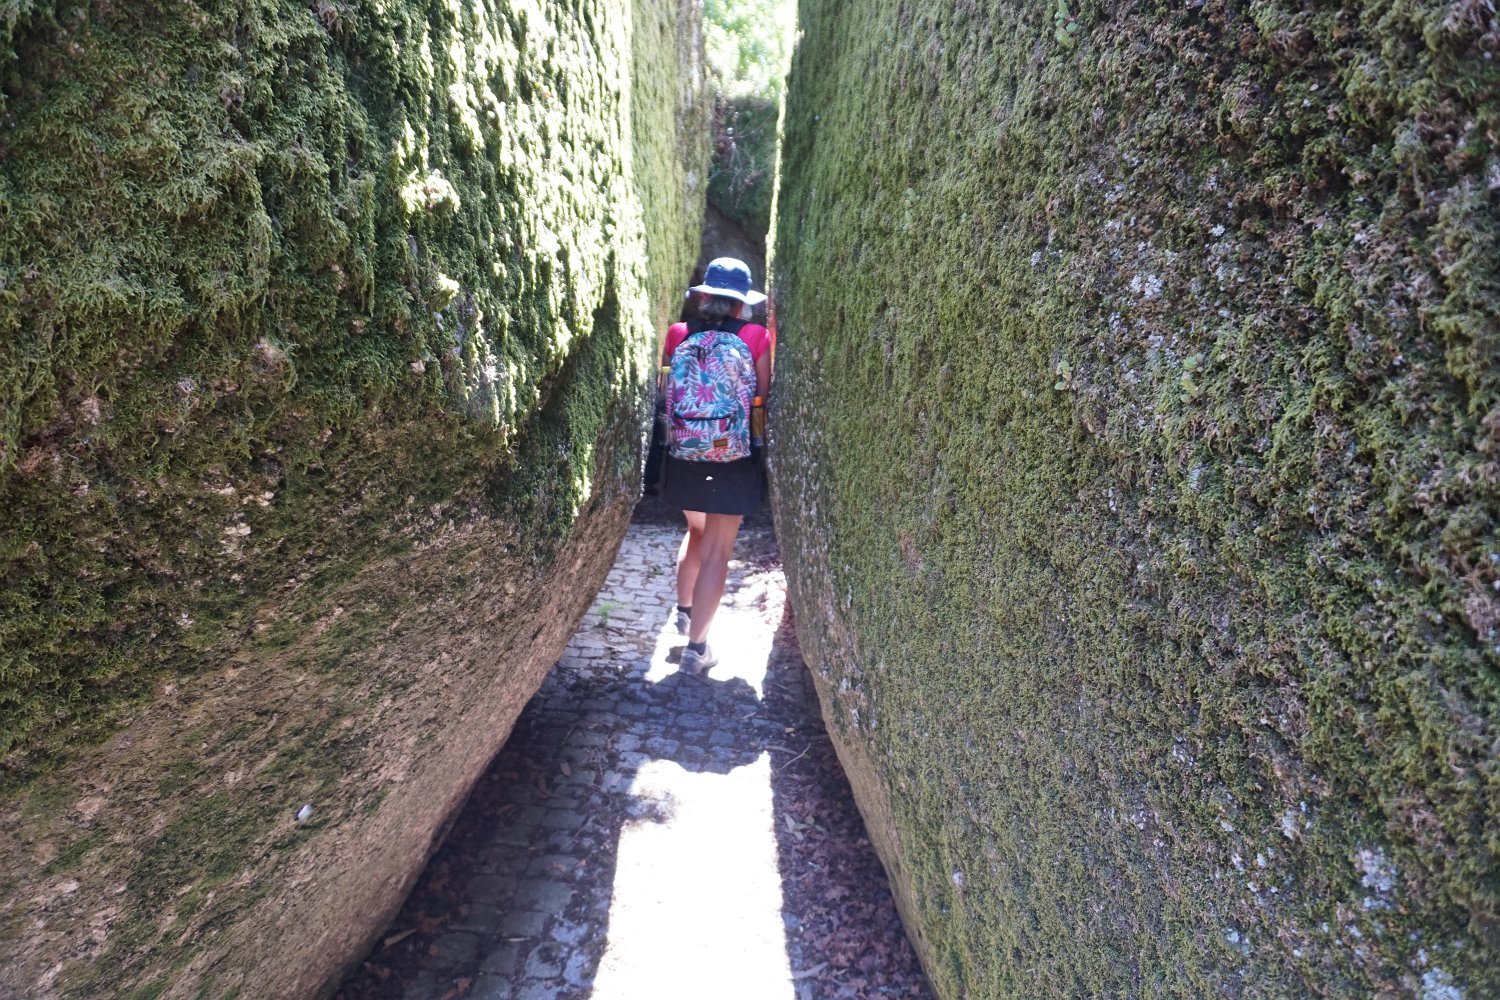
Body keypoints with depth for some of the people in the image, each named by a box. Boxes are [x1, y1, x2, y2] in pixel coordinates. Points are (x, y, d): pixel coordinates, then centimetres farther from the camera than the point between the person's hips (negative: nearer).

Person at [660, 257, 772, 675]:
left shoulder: (679, 334, -1)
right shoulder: (757, 337, -8)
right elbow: (765, 394, 0)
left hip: (683, 459, 3)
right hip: (733, 463, -3)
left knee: (697, 532, 29)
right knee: (717, 552, 6)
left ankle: (684, 610, 39)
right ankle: (696, 647, 11)